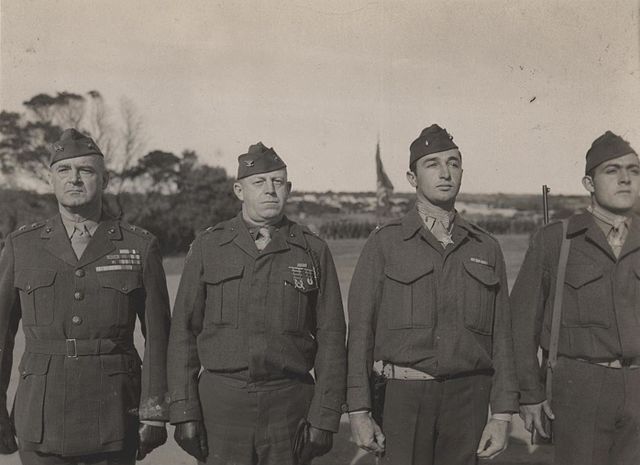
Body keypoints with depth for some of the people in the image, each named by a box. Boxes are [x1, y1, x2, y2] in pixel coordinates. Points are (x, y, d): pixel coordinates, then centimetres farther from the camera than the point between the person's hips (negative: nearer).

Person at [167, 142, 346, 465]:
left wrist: (324, 419, -4)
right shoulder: (208, 248, 4)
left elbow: (331, 339, 1)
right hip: (221, 401, 0)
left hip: (290, 402, 0)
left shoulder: (314, 252, 2)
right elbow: (183, 332, 3)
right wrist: (184, 413, -3)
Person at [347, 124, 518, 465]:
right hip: (403, 395, -2)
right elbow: (360, 331, -1)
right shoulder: (384, 243, 2)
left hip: (467, 397, 2)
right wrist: (359, 411, -6)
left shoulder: (486, 249, 9)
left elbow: (501, 337, 8)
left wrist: (502, 414, 3)